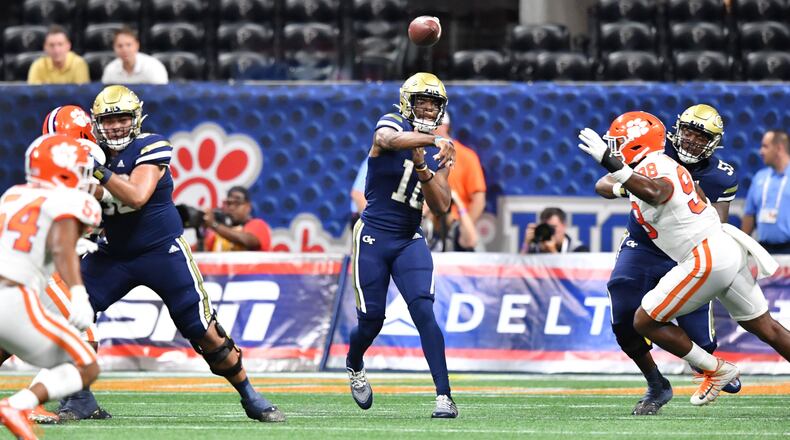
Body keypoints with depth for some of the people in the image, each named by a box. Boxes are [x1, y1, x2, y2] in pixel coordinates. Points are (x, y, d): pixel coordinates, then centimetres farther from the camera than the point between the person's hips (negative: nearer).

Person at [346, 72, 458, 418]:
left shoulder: (439, 154, 8)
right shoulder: (390, 126, -6)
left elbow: (441, 206, -1)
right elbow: (391, 140, -33)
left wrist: (423, 168, -15)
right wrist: (435, 139, -43)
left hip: (410, 241, 3)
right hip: (373, 237, -3)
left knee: (424, 312, -15)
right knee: (371, 320, 2)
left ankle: (444, 395, -18)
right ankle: (354, 366, 37)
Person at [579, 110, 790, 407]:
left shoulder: (650, 170, -15)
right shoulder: (668, 166, 15)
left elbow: (655, 192, -40)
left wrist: (611, 164, -47)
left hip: (705, 260, -10)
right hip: (728, 249, 10)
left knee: (645, 322, 2)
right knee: (765, 327, 19)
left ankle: (715, 371, 8)